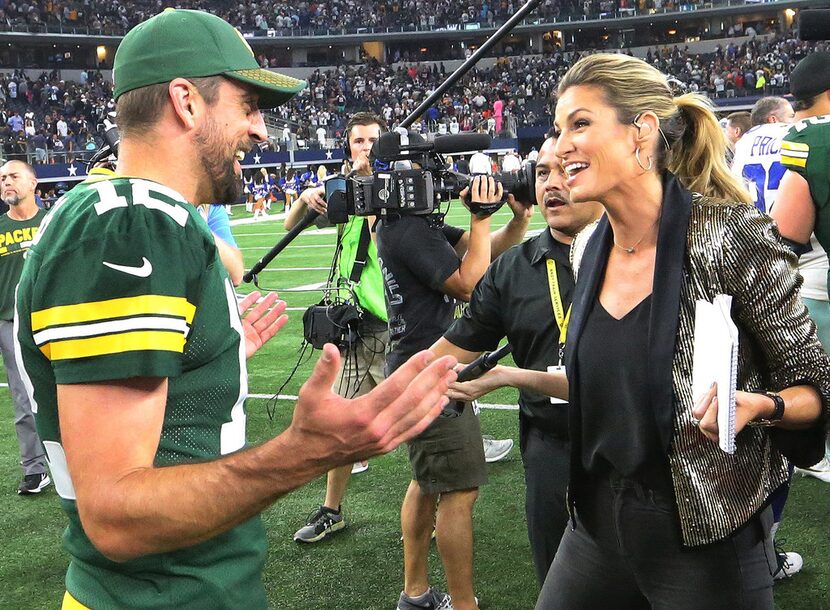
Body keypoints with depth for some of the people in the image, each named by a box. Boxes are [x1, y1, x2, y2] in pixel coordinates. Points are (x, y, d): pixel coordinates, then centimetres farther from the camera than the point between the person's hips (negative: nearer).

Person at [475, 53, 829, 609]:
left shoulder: (734, 237, -16)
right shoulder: (595, 250, 3)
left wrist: (758, 406, -28)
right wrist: (515, 375, 13)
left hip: (707, 539, -6)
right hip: (600, 523, 6)